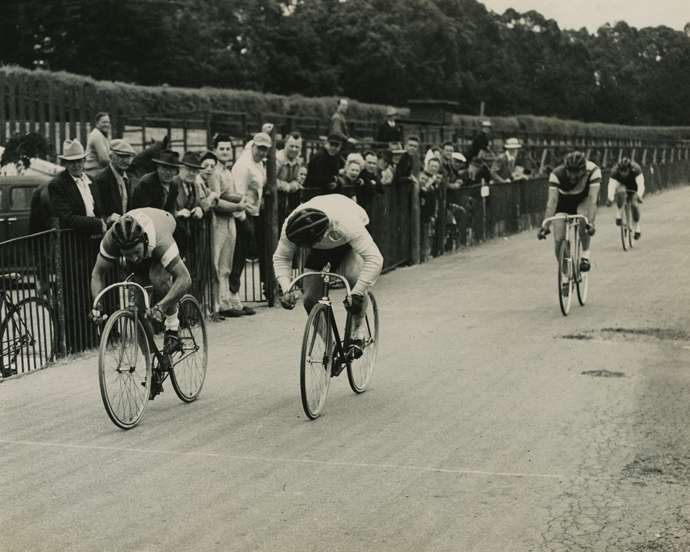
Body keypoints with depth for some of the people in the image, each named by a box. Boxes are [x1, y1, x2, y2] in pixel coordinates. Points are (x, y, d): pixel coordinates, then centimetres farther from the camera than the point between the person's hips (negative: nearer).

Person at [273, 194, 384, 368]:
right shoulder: (291, 227, -35)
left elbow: (374, 258, -46)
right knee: (310, 300, -10)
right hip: (321, 251, 4)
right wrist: (285, 289, -36)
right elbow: (281, 257, -20)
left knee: (354, 279, -33)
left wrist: (357, 294, -51)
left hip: (349, 244, -3)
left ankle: (357, 333, -10)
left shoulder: (346, 224, -46)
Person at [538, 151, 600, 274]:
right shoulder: (556, 174, -31)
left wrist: (591, 223, -49)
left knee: (584, 216, -35)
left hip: (583, 201, -1)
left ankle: (586, 254, -18)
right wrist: (545, 226, -44)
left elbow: (592, 199, -38)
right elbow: (552, 201, -35)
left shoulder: (593, 171, -32)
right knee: (559, 239, -11)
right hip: (563, 204, 1)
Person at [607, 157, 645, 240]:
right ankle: (619, 213, -22)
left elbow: (641, 184, -40)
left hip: (634, 188, -1)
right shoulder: (615, 171, -28)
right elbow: (611, 185, -37)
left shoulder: (635, 169, -32)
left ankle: (637, 226, -8)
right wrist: (610, 198, -52)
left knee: (634, 204, -24)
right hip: (622, 186, 1)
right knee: (621, 192, -36)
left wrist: (639, 196, -56)